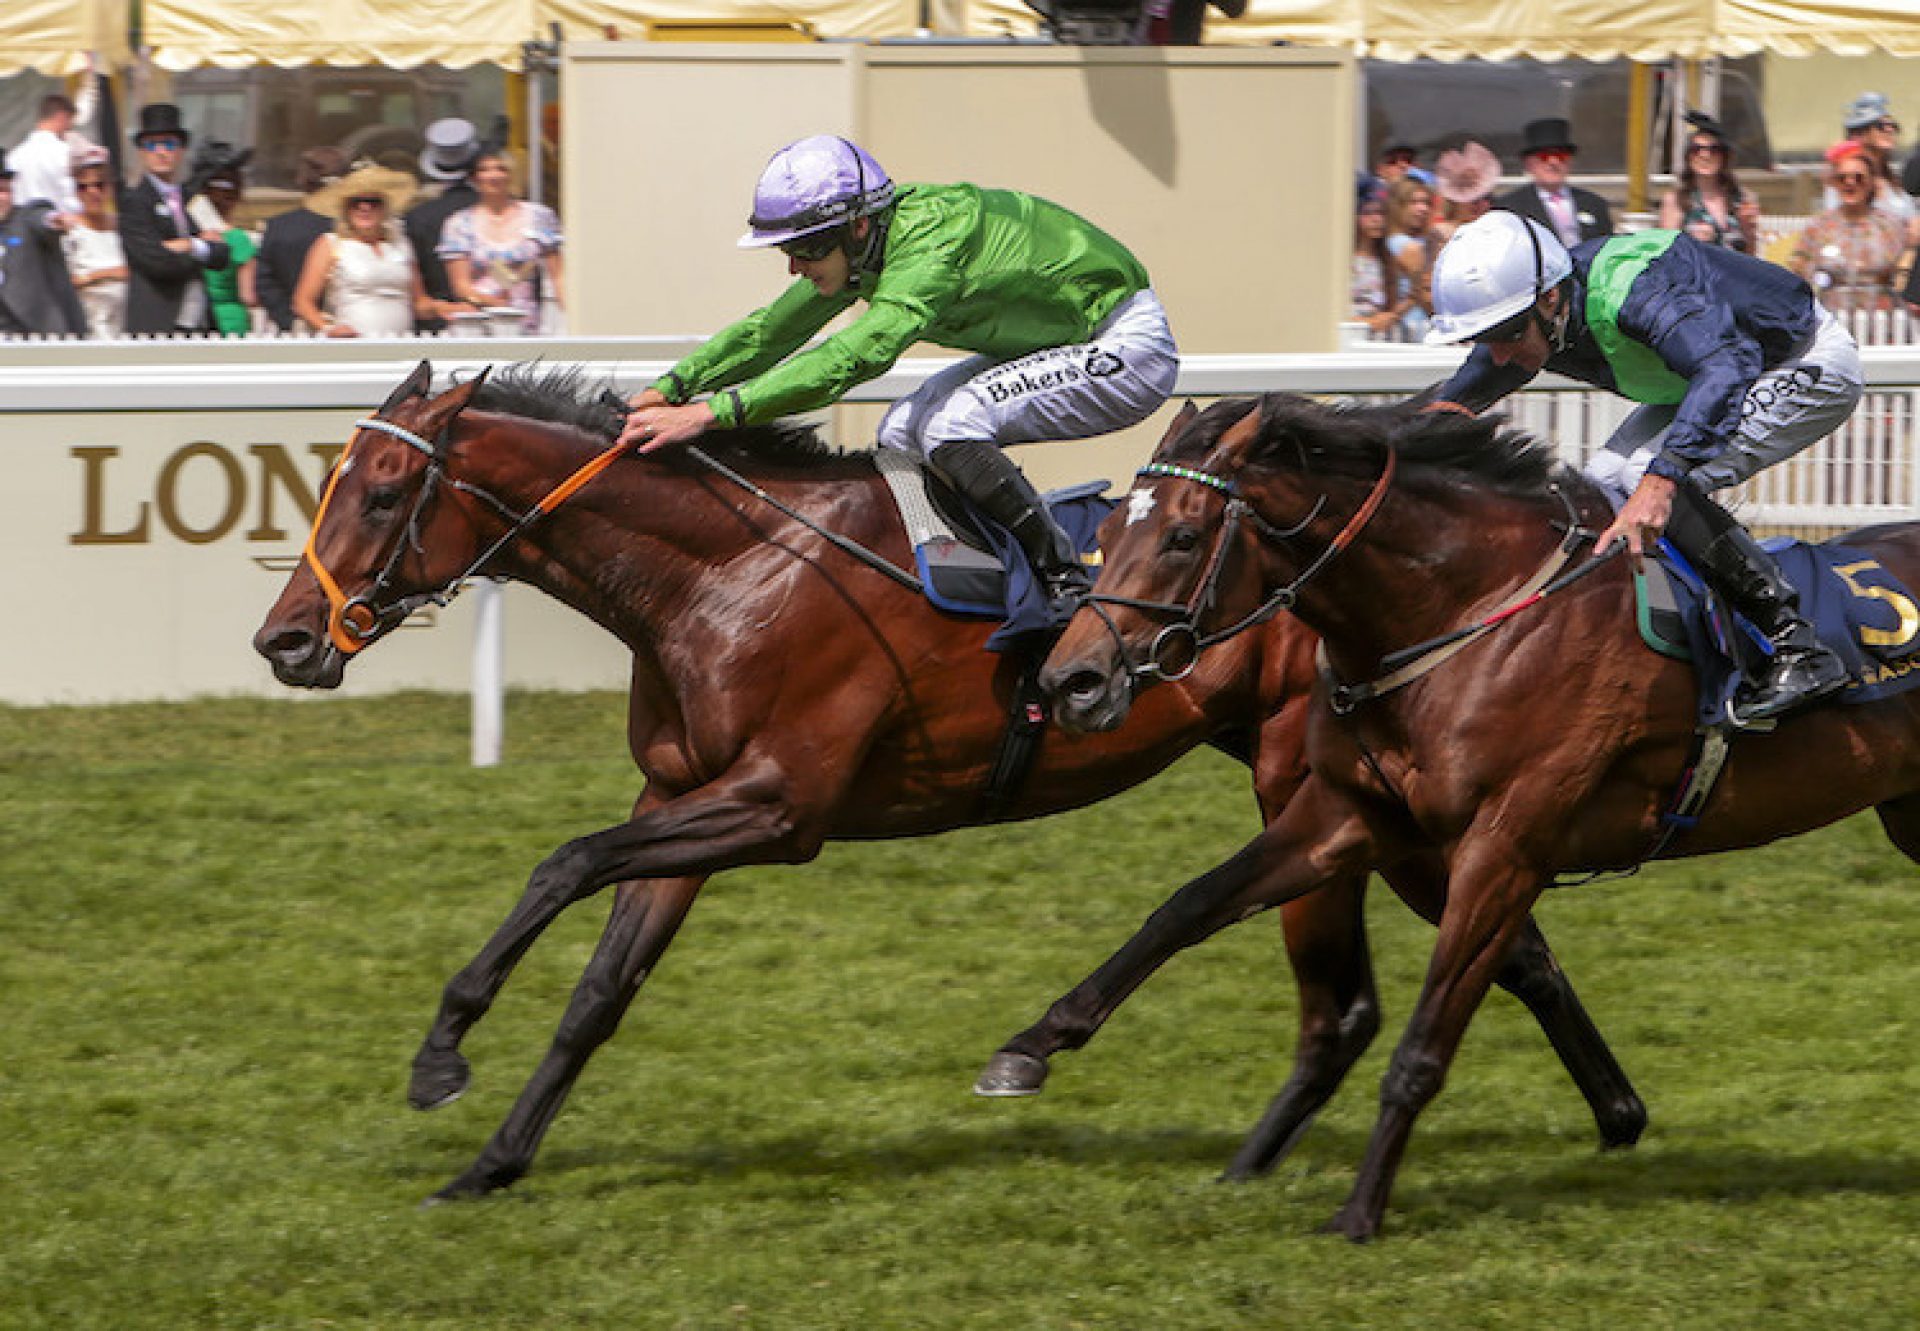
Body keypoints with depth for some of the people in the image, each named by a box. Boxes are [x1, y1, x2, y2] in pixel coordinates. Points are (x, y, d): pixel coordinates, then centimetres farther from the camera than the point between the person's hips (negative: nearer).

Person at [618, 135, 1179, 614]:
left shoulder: (933, 240, -33)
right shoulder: (857, 244, -5)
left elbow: (856, 355, -44)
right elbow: (770, 331, 5)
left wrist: (716, 410, -49)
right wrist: (672, 387, -9)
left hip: (1126, 345, -10)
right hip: (1055, 342, 10)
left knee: (950, 426, -26)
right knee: (903, 431, -1)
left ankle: (1067, 585, -14)